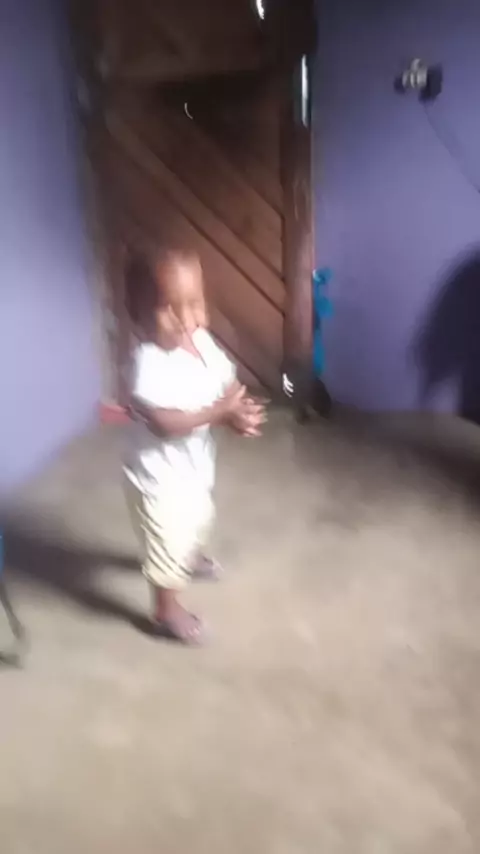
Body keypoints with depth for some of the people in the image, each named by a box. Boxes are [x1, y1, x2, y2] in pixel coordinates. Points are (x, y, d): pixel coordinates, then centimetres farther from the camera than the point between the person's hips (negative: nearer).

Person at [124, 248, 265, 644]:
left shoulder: (202, 340, -9)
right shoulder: (150, 363, -32)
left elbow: (230, 385, -1)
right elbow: (164, 423, -37)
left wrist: (241, 411, -23)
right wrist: (221, 411, -38)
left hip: (195, 462, 8)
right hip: (160, 473, -8)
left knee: (199, 520, 33)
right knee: (168, 542, 11)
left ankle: (192, 558, 65)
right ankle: (167, 612, 35)